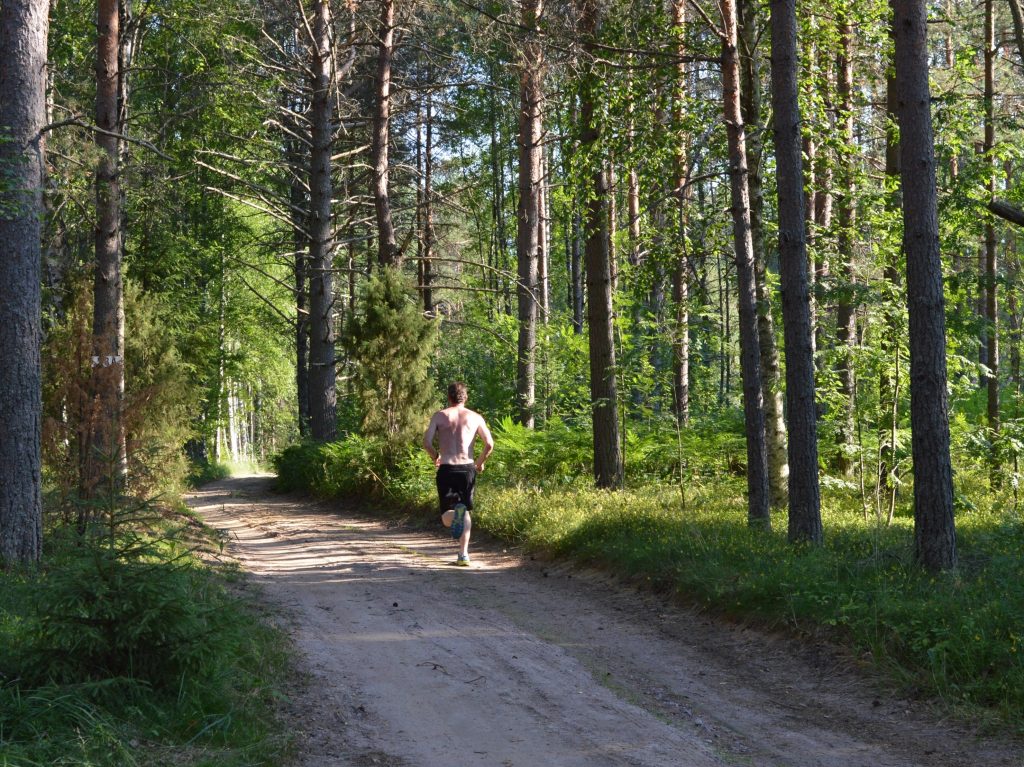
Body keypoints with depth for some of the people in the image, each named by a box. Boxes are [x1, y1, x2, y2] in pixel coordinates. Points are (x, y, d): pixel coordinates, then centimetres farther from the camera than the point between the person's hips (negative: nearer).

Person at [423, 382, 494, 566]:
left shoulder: (439, 416, 6)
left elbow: (426, 442, -5)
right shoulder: (475, 417, 7)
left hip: (446, 469, -1)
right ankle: (464, 554, 5)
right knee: (466, 513, 17)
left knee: (447, 519, 4)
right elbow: (489, 444, -2)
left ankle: (456, 514, -33)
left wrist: (435, 457, 15)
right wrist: (480, 462, 16)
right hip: (467, 468, 1)